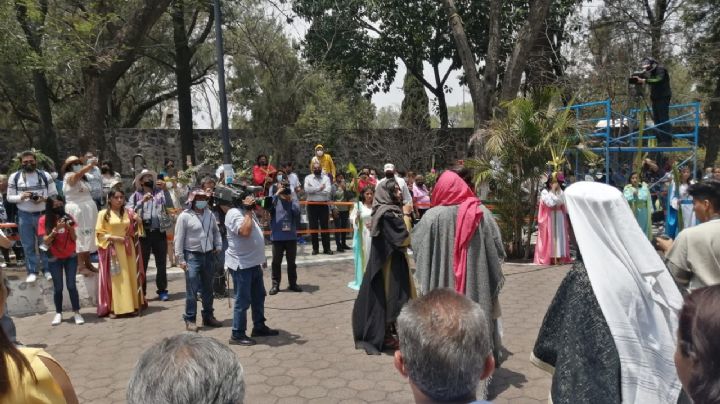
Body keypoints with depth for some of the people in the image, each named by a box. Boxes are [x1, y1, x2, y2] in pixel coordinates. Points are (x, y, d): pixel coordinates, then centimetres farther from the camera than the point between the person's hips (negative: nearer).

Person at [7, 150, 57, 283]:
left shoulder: (45, 175, -1)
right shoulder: (14, 177, -1)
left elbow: (54, 195, 1)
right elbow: (9, 197, 2)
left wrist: (44, 199, -18)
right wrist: (21, 197, -18)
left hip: (43, 214, 0)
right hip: (24, 216, 0)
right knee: (28, 245, 7)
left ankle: (47, 269, 19)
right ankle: (32, 271, 17)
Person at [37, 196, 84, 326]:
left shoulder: (68, 217, -2)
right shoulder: (44, 220, -7)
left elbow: (75, 238, -1)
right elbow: (46, 241, -12)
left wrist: (70, 228, -19)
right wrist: (56, 229, -24)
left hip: (71, 257, 1)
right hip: (54, 259, -1)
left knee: (71, 285, 1)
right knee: (58, 287, 5)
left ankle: (77, 312, 5)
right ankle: (58, 313, 17)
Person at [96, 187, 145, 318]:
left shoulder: (128, 213, 9)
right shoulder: (103, 214, -2)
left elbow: (134, 231, 14)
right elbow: (99, 233, -3)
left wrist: (138, 221, -5)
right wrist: (112, 237, -16)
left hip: (127, 249, 4)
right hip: (112, 249, -4)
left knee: (130, 277, 5)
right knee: (114, 279, -3)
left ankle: (131, 305, 11)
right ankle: (113, 308, 0)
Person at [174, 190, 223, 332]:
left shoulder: (210, 214, 8)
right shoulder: (185, 216, -10)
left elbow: (216, 231, 20)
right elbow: (179, 239, -10)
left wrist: (218, 246, 6)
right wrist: (180, 258, -12)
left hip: (209, 256, 6)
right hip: (192, 256, -6)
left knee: (208, 289, 14)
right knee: (192, 290, -4)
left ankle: (208, 316, 26)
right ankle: (190, 319, 7)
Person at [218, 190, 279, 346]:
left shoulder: (244, 210, 10)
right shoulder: (234, 213, -18)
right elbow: (245, 231, -33)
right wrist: (248, 211, -26)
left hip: (253, 262, 10)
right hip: (241, 265, -10)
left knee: (259, 296, 19)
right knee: (243, 300, -2)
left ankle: (259, 326, 33)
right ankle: (237, 334, 9)